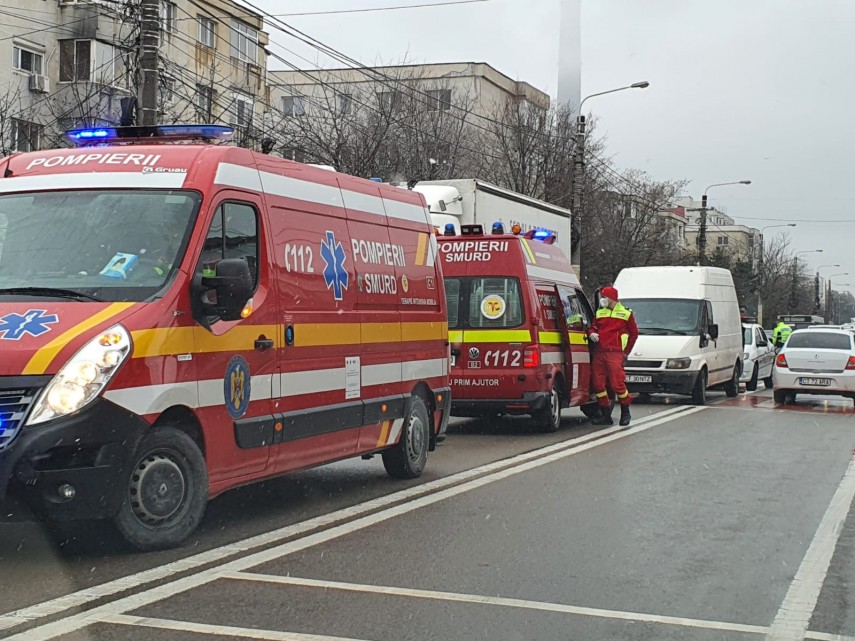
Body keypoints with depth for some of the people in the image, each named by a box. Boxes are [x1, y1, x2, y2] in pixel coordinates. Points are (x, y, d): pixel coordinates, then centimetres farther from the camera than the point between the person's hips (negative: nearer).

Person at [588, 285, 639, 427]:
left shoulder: (626, 313, 6)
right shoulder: (599, 313, 19)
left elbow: (634, 333, 12)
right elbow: (593, 327, 20)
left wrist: (626, 351, 8)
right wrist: (591, 334, -4)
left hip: (614, 353, -5)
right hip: (598, 353, 5)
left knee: (617, 383, -12)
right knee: (598, 384, 1)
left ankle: (625, 413, 7)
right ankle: (605, 415, 11)